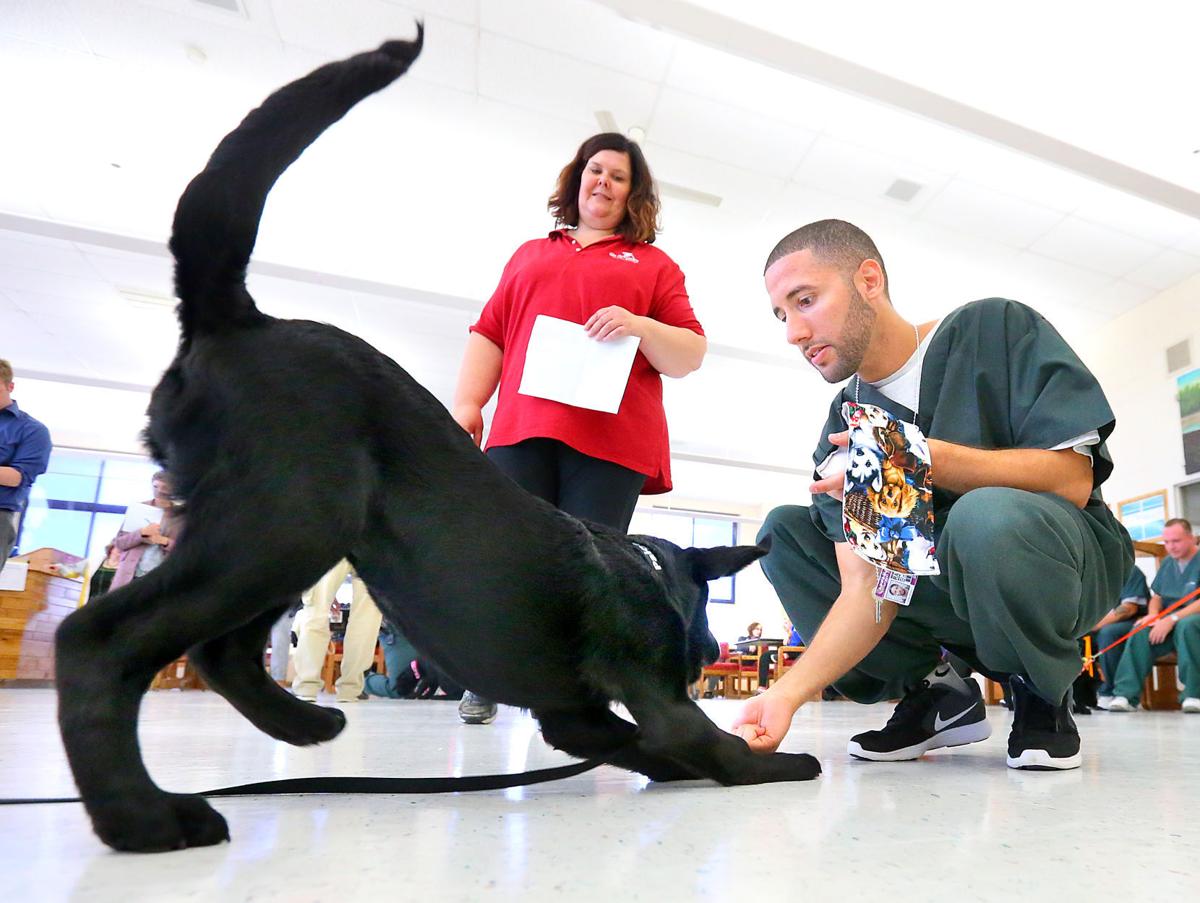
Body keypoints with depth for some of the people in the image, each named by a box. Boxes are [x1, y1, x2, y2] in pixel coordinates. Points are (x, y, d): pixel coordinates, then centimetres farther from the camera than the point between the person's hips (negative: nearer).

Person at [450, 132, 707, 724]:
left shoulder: (654, 265, 18)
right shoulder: (530, 255, 27)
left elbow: (690, 356, 11)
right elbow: (489, 334, 20)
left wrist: (639, 326, -8)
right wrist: (467, 403, 5)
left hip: (611, 437, -1)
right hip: (522, 427, 2)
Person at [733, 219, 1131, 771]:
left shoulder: (996, 329, -12)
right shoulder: (841, 433, -5)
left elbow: (1073, 479, -18)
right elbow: (865, 587, -14)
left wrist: (918, 456, -32)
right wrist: (789, 692, -29)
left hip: (1061, 561, -4)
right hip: (941, 587, 4)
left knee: (986, 514, -37)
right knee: (783, 530, -6)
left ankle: (1043, 692, -6)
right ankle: (933, 691, 0)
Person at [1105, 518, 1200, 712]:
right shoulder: (1167, 564, 18)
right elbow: (1156, 596, 21)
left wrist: (1172, 619, -23)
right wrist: (1153, 614, -1)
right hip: (1168, 623, 5)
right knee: (1141, 632, -26)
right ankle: (1125, 694, -31)